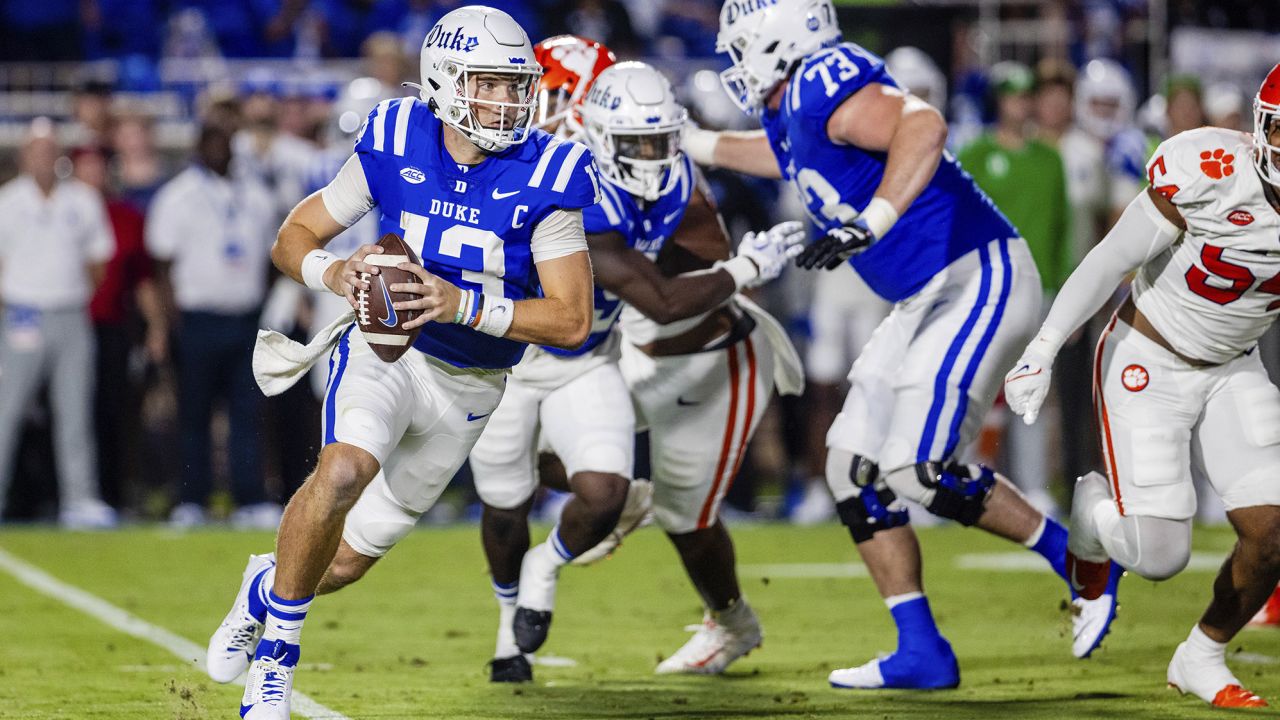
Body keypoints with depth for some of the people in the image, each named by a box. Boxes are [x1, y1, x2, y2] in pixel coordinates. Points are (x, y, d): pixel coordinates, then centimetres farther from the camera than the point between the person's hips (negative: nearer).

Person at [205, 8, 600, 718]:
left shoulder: (545, 175, -16)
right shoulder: (394, 144, -11)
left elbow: (572, 320, -19)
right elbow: (293, 239, -1)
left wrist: (462, 304, -32)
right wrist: (336, 274, -24)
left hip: (468, 387, 1)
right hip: (385, 349, -1)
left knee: (347, 560, 8)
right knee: (345, 469, -33)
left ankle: (266, 589, 45)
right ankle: (274, 656, -14)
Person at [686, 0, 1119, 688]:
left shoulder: (826, 84, -18)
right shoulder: (787, 110, 13)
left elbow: (923, 126, -36)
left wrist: (870, 224, -41)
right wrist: (687, 142, 40)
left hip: (978, 279, -10)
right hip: (926, 299, 10)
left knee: (917, 467, -17)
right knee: (856, 469, 6)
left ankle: (1076, 556, 1)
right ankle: (921, 654, 9)